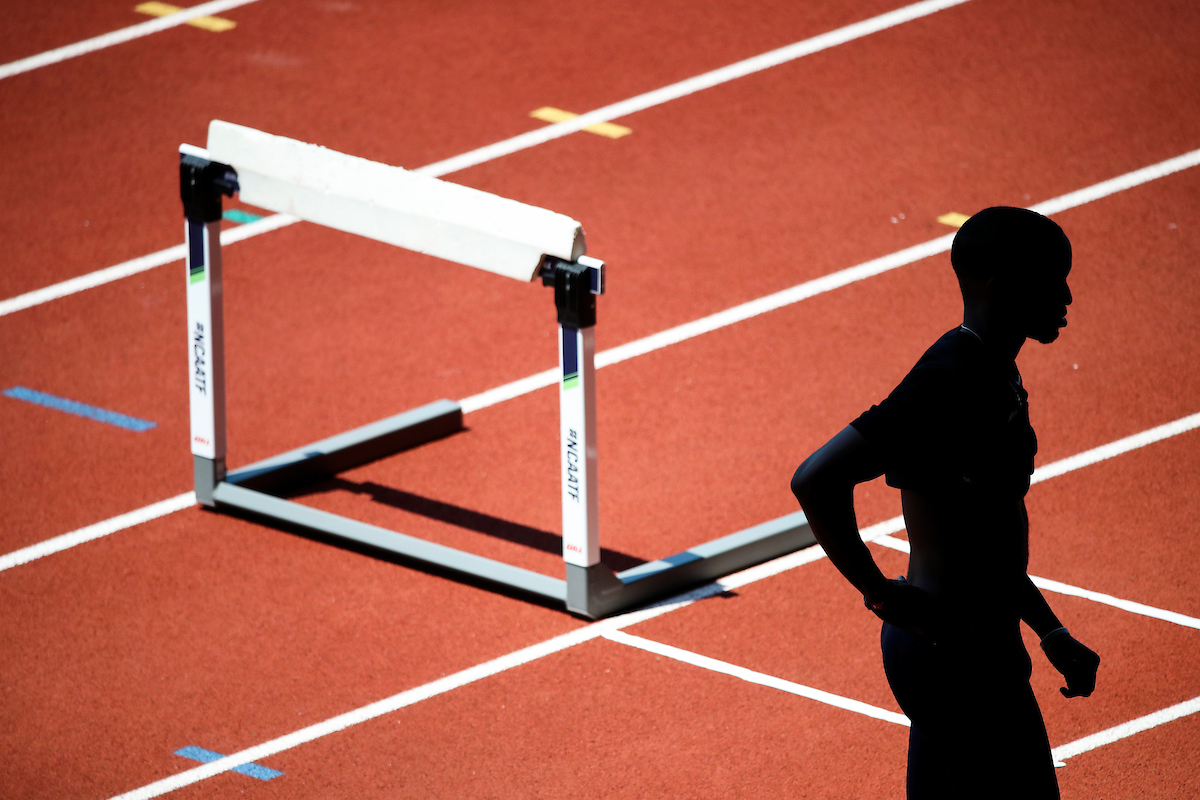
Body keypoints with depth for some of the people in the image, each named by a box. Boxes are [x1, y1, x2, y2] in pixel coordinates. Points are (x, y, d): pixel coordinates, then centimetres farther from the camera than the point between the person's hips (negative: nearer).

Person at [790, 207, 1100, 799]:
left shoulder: (995, 377, 11)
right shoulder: (948, 385, -22)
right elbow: (816, 481, -31)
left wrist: (1053, 636, 20)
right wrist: (881, 594, -21)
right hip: (961, 661, -10)